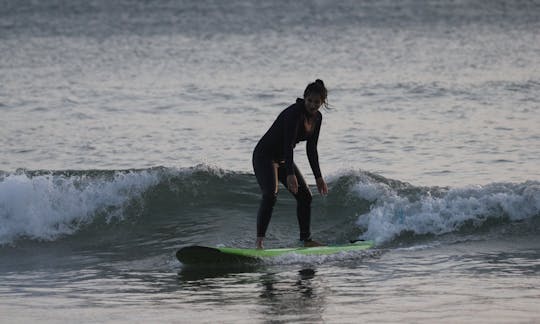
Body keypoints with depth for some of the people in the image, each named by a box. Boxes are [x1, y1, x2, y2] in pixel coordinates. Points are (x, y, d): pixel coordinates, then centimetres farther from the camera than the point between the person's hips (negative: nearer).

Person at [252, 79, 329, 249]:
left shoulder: (317, 117, 0)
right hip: (264, 156, -9)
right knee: (270, 195, -27)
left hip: (283, 159, 9)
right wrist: (290, 174, -43)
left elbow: (311, 149, 9)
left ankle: (306, 239, 21)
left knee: (305, 195, 9)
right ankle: (259, 241, -32)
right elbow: (288, 144, -35)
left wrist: (318, 177, 8)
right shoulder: (295, 112, -26)